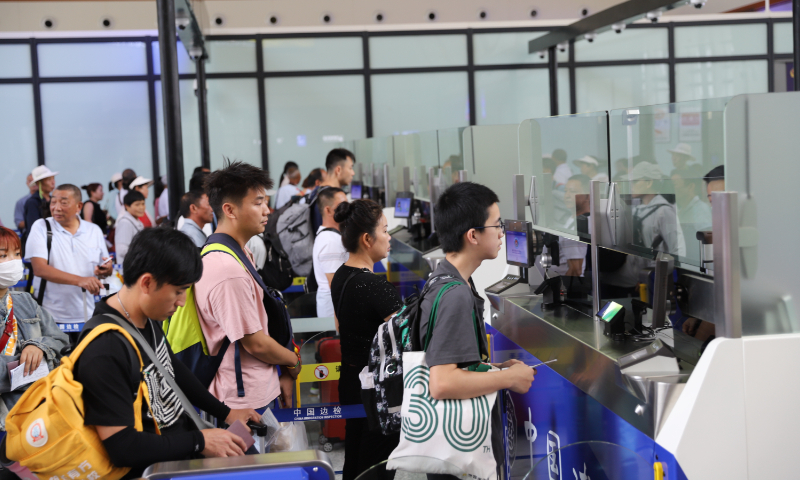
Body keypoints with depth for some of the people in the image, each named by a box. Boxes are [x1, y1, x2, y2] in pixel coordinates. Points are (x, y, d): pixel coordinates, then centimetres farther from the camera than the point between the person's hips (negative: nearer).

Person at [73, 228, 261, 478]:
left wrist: (224, 412, 15)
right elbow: (122, 447, -26)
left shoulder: (148, 318, -1)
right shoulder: (103, 351, -27)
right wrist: (199, 442, -20)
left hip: (183, 434, 8)